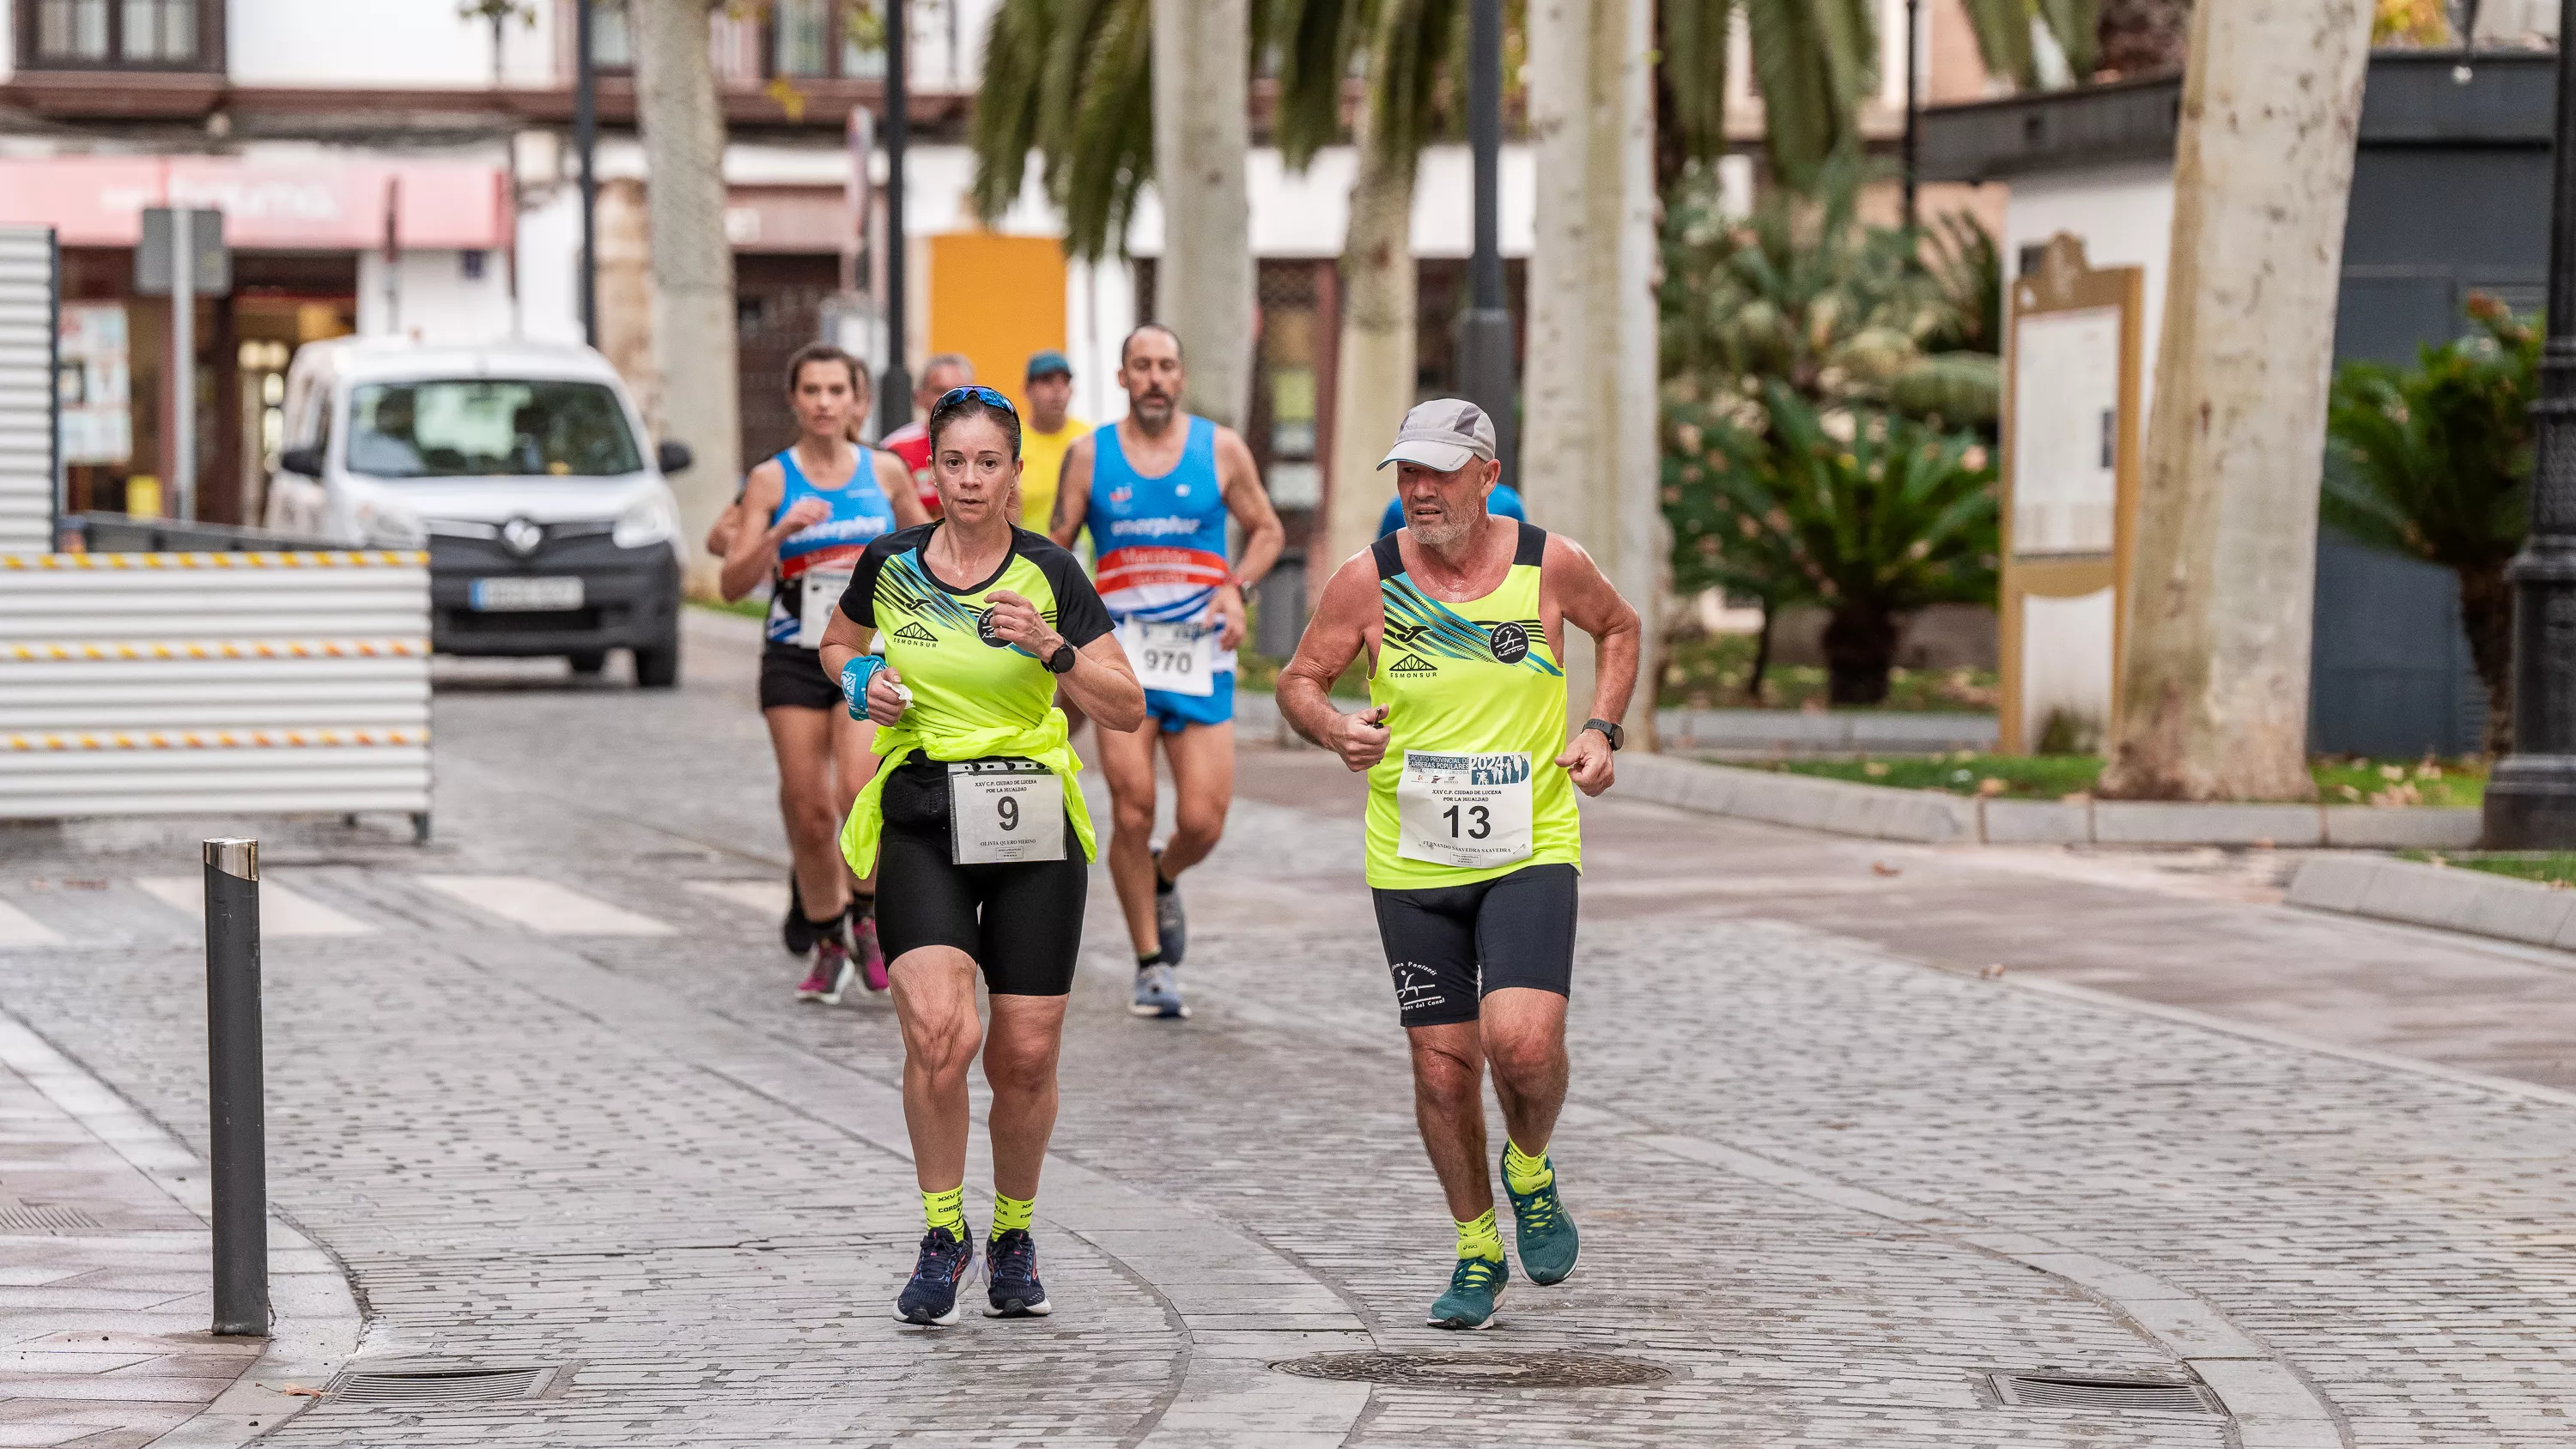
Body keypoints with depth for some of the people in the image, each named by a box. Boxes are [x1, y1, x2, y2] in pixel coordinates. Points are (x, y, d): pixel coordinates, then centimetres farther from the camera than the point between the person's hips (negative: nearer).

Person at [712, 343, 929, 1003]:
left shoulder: (885, 472, 4)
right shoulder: (771, 480, 0)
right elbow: (732, 582, -6)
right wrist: (780, 536, -20)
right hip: (794, 658, 0)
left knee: (859, 790, -20)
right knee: (808, 809, 0)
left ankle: (864, 917, 2)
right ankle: (827, 944, 17)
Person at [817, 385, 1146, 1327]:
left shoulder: (1050, 573, -2)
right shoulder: (889, 566, 3)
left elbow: (1128, 711, -3)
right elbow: (836, 646, 23)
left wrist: (1052, 650, -18)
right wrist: (862, 684, 2)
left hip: (1032, 825, 0)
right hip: (920, 821, 0)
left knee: (1026, 1055, 0)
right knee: (939, 1031, -20)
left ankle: (1013, 1233, 25)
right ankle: (942, 1232, -2)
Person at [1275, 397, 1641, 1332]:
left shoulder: (1549, 565, -5)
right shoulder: (1368, 580, -6)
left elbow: (1618, 628, 16)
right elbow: (1298, 682, 5)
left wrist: (1601, 729, 2)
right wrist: (1335, 729, -17)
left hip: (1530, 848, -1)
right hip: (1411, 860, 1)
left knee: (1522, 1041, -20)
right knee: (1443, 1064, 4)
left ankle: (1529, 1170, 13)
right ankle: (1477, 1251, 25)